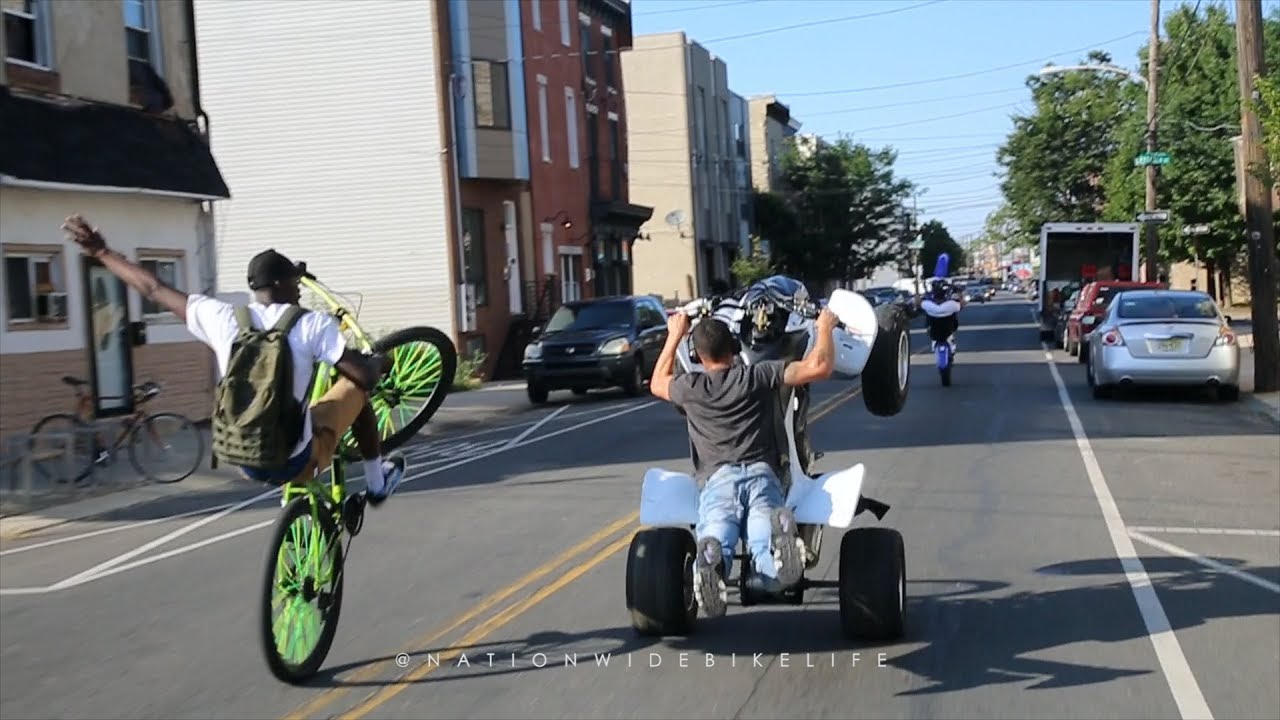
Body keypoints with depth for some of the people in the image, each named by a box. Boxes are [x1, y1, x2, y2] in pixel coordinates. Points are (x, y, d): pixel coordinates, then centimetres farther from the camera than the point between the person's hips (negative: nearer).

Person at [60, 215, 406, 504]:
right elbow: (365, 376, -17)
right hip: (299, 462, -4)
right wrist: (379, 363, 7)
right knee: (353, 387, 17)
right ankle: (377, 483, 29)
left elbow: (154, 289, 5)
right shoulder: (313, 324, -14)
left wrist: (100, 251, 17)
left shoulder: (224, 318, -5)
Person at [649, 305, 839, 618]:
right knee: (771, 574, -18)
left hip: (716, 481, 0)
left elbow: (657, 383, 41)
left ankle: (711, 558, -57)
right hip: (761, 476, 0)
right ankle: (779, 532, -54)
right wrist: (825, 327, 27)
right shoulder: (759, 375, 13)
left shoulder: (690, 388, 17)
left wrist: (674, 336, 50)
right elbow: (819, 367, 9)